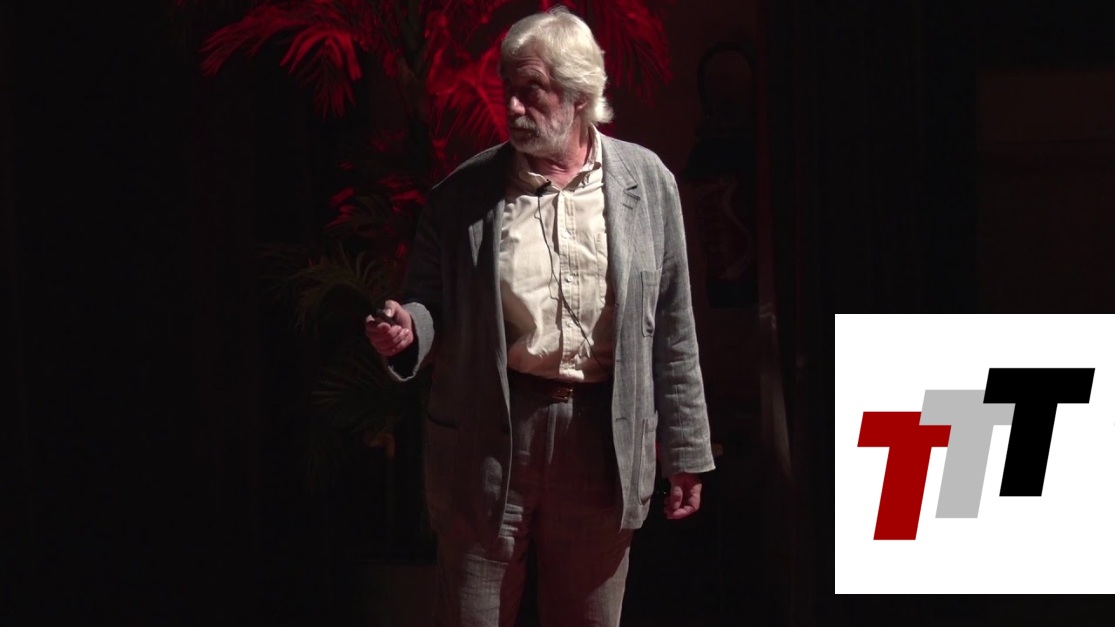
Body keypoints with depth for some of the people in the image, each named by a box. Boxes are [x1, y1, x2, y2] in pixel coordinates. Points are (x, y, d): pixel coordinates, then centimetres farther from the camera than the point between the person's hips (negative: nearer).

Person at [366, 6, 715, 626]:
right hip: (489, 435, 0)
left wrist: (685, 450, 5)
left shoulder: (648, 181, 1)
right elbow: (431, 299, 9)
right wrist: (406, 328, -16)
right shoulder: (463, 192, 0)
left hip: (603, 436, 0)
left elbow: (671, 327, 3)